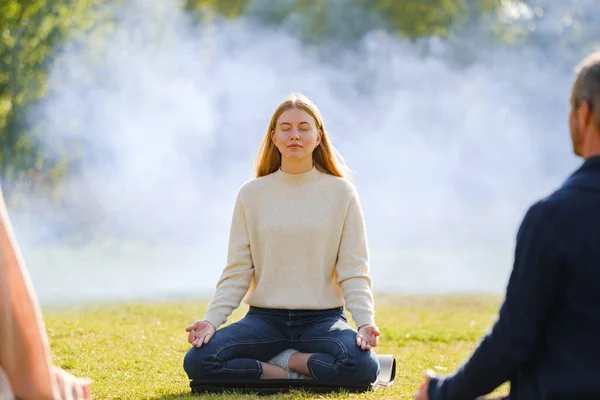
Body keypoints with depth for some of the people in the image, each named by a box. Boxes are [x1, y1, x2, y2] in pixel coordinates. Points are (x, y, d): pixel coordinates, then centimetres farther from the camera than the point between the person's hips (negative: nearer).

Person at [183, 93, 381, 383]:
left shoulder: (341, 192, 3)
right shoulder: (252, 194, 6)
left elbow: (354, 272, 0)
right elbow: (236, 273, 4)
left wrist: (365, 322, -17)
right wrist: (212, 320, -12)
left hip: (323, 319, -1)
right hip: (265, 318, 1)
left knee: (361, 365, -35)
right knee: (197, 362, -26)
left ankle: (279, 362, -9)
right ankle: (301, 372, -11)